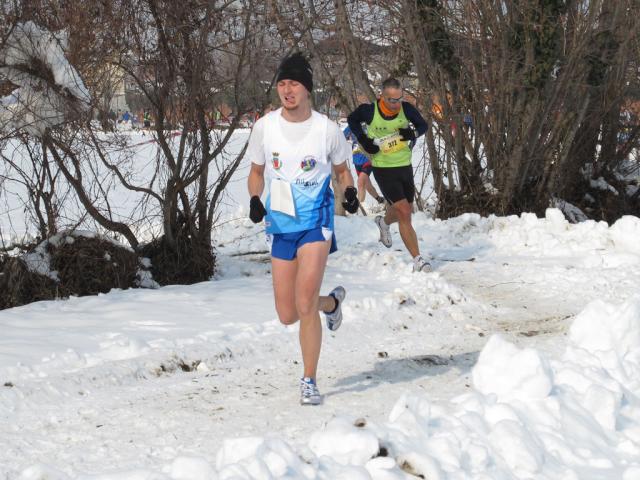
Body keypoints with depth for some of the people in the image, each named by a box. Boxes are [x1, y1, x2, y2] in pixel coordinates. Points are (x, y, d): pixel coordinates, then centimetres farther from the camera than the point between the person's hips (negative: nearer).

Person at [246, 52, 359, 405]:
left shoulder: (327, 129, -6)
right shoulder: (264, 127, 0)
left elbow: (342, 168, 10)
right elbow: (256, 170, 13)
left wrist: (350, 191, -11)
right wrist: (255, 200, -5)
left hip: (316, 222, -4)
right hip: (280, 225, 4)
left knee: (304, 305, -17)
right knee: (287, 315, 7)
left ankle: (309, 381, -4)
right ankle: (332, 301, 40)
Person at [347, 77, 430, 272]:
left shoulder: (406, 109, -10)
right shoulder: (369, 111, -15)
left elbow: (423, 125, 6)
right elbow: (352, 120, 6)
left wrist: (413, 133, -17)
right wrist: (364, 140, -9)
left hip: (405, 166, 4)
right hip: (383, 169, -4)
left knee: (406, 209, 22)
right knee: (404, 213, -15)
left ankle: (384, 222, 57)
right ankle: (417, 260, -14)